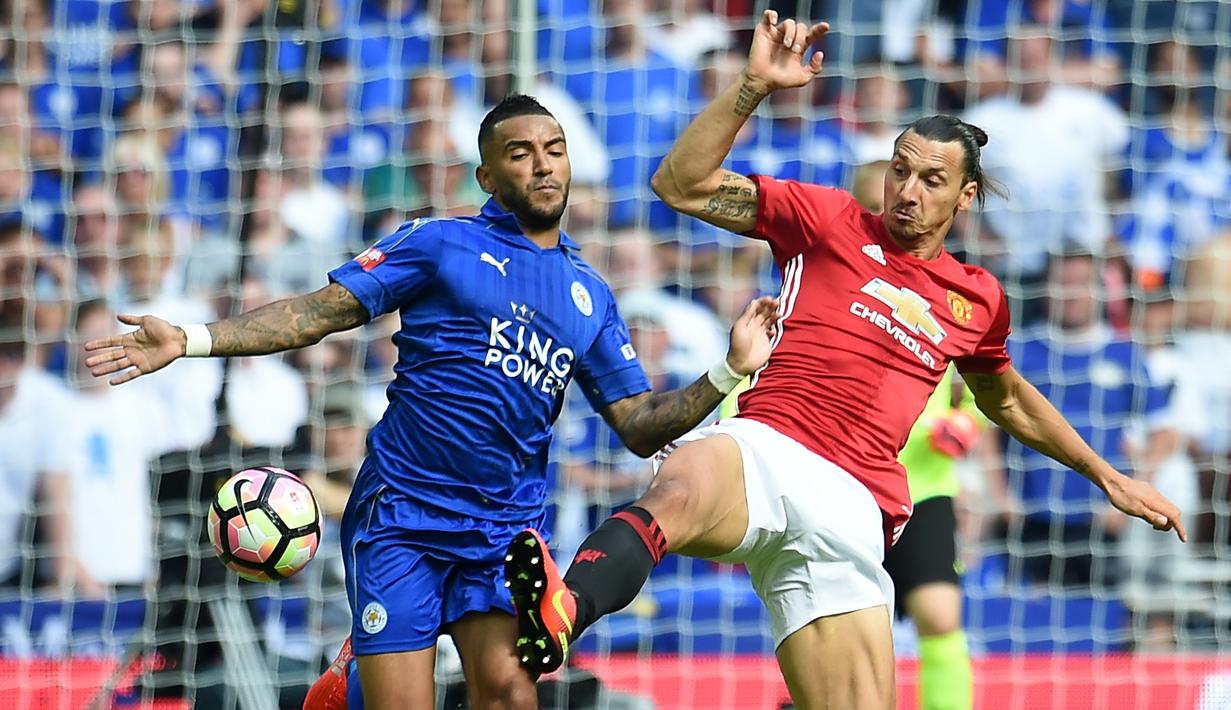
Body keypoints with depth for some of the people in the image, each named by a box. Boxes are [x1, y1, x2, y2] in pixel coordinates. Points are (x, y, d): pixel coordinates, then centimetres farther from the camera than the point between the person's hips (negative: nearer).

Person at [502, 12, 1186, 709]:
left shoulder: (977, 299, 22)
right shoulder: (830, 220, 13)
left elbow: (1008, 398, 42)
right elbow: (682, 185, 6)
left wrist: (1108, 475, 48)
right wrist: (753, 88, -5)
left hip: (855, 511, 5)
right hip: (763, 449, -5)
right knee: (679, 495, -42)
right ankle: (561, 613, -73)